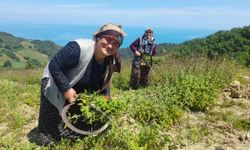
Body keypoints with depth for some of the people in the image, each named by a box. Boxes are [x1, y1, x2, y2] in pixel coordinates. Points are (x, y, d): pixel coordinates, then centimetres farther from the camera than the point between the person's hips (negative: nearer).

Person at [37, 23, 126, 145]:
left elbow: (103, 83, 3)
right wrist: (66, 89, -34)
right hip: (55, 86, -6)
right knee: (50, 122, 3)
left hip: (79, 90, 6)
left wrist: (106, 97, -10)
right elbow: (54, 66, -34)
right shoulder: (78, 48, -38)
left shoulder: (111, 62, -14)